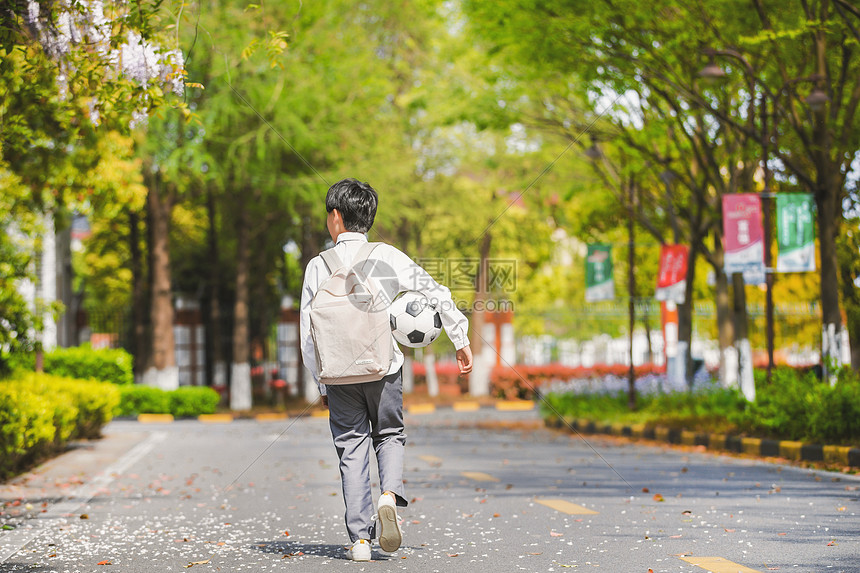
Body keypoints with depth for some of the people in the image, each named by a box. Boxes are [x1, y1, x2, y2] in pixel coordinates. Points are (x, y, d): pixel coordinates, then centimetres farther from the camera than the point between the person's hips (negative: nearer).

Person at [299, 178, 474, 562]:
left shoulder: (318, 267, -2)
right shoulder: (387, 257, -2)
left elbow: (308, 334, 0)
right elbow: (436, 294, -4)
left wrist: (321, 385, 10)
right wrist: (461, 340, 6)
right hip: (384, 369, 0)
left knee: (351, 449, 7)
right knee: (389, 435, 20)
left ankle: (360, 538, 2)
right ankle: (389, 494, -9)